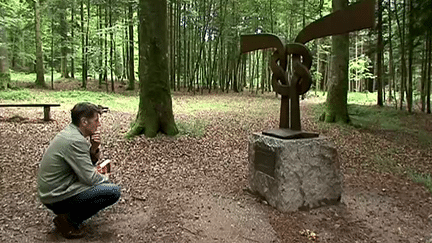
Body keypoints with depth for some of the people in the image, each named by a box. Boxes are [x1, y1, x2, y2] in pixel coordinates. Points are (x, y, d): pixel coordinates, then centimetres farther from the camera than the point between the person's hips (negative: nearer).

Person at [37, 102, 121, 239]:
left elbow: (86, 165, 13)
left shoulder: (69, 132, 7)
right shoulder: (75, 140, -23)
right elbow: (90, 178, -22)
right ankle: (69, 220, -5)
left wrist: (94, 149, -6)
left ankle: (67, 213, 13)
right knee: (114, 191, -17)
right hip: (57, 197, -10)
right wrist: (105, 180, -1)